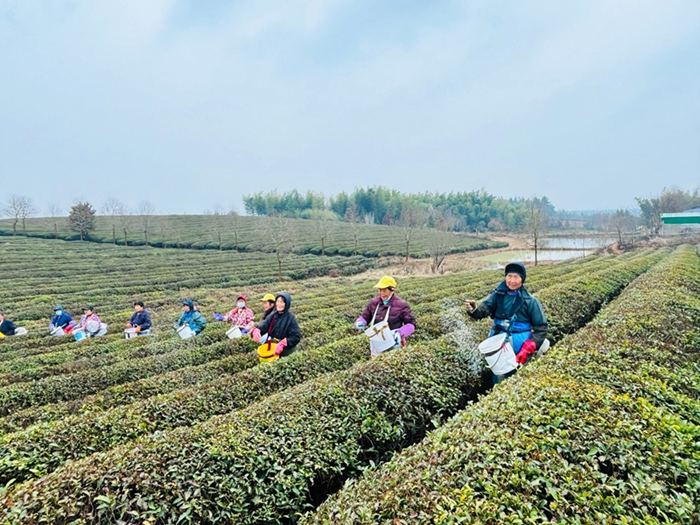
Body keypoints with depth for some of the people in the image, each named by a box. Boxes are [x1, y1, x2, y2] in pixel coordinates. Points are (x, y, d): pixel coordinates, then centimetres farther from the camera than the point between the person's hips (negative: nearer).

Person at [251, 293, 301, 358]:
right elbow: (263, 325, -8)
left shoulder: (290, 318, -11)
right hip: (271, 346, 4)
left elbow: (296, 337, -17)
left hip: (285, 350, -4)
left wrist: (282, 344, -30)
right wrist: (256, 331, -31)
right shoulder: (272, 315, 4)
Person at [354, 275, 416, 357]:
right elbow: (365, 317, 11)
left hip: (393, 344, -4)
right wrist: (360, 323, -12)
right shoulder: (374, 303, 2)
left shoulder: (401, 305, -9)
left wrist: (400, 333, -22)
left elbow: (411, 324, -6)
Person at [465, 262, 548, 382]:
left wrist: (527, 349, -14)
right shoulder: (498, 295, 2)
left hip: (519, 343, -3)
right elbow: (485, 308, -13)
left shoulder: (530, 301, -4)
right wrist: (474, 310, -38)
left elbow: (541, 327, -4)